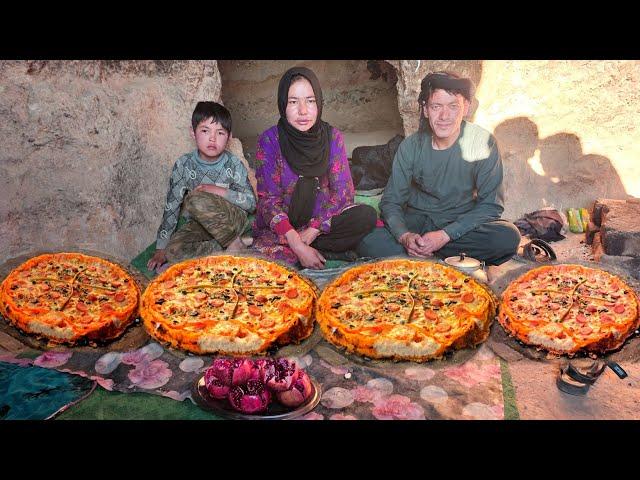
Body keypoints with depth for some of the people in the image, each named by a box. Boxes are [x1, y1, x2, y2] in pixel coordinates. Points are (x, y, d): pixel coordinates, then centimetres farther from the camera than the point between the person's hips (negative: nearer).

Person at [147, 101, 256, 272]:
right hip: (200, 225, 3)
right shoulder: (184, 165, -6)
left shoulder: (233, 164, -10)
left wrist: (221, 192, -23)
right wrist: (161, 249, -5)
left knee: (196, 200, -32)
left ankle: (234, 243, -16)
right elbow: (171, 207, -4)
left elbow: (251, 203, -8)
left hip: (232, 219, -3)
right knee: (173, 251, -26)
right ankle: (229, 250, -18)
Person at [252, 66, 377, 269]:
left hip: (321, 225, 2)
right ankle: (328, 252, -13)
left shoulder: (332, 137, -2)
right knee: (262, 252, -34)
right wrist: (298, 245, -24)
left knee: (367, 215, -23)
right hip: (280, 228, -2)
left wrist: (312, 231, -18)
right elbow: (268, 200, -12)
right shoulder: (269, 140, -9)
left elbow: (343, 191, -5)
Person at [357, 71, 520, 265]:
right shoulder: (411, 146, -8)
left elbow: (491, 204, -13)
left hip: (463, 223, 0)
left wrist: (445, 235, -26)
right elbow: (391, 201, -6)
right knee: (369, 245, -26)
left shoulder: (482, 142, -12)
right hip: (417, 221, 1)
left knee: (509, 237, -31)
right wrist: (405, 236, -28)